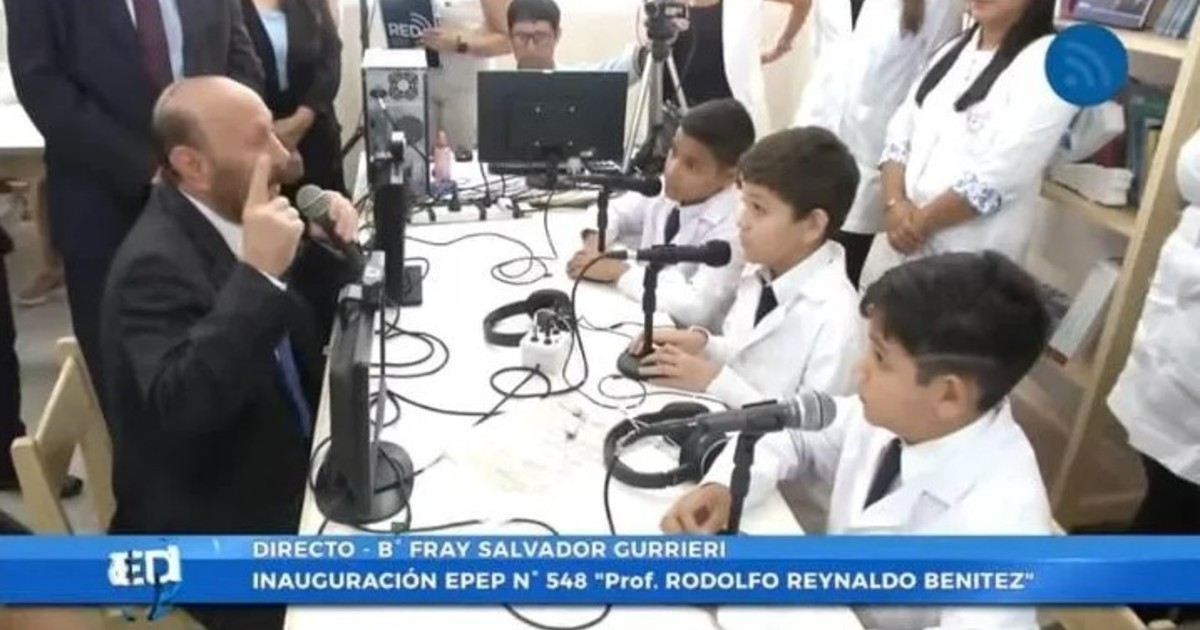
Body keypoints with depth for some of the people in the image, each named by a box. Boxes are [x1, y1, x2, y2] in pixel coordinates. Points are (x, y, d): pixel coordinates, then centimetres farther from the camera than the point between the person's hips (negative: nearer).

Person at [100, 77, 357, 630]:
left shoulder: (224, 215, 0)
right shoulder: (156, 263, -24)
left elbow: (297, 314, 14)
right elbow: (181, 406, -36)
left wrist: (324, 244, -5)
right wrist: (258, 273, -38)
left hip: (279, 475, 8)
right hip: (214, 534, -8)